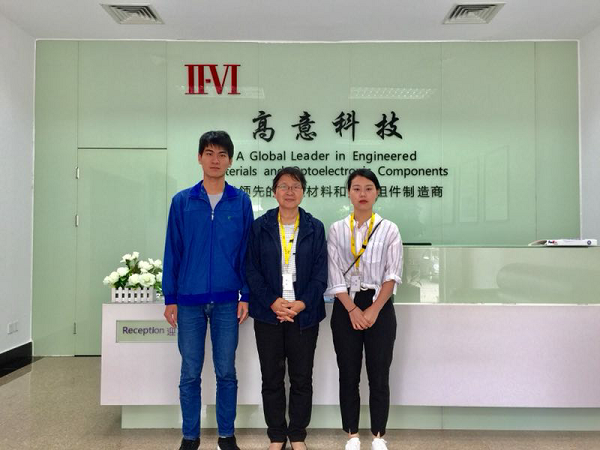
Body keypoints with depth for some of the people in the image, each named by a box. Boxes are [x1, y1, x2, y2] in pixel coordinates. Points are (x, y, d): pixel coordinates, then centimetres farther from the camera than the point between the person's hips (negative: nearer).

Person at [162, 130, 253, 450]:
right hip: (189, 301, 1)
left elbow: (247, 252, 3)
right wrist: (170, 298, 1)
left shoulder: (241, 202, 1)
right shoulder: (182, 201, 2)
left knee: (226, 372, 9)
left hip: (227, 302, 0)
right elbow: (172, 252, 4)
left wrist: (246, 296, -1)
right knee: (190, 373, 10)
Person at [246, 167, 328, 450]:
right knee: (272, 378, 9)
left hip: (304, 314, 0)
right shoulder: (259, 226, 3)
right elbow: (251, 270, -1)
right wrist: (272, 302, -12)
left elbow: (320, 273, 1)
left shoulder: (315, 228, 5)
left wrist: (302, 303, -12)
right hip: (268, 313, 0)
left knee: (302, 379, 9)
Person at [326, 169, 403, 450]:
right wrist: (353, 310, -10)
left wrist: (374, 310, -11)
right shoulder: (337, 230, 2)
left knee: (379, 376, 5)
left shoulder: (389, 230, 1)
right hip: (345, 309, 1)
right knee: (348, 376, 8)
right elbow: (335, 277, -2)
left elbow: (392, 276, -3)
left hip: (380, 308, 0)